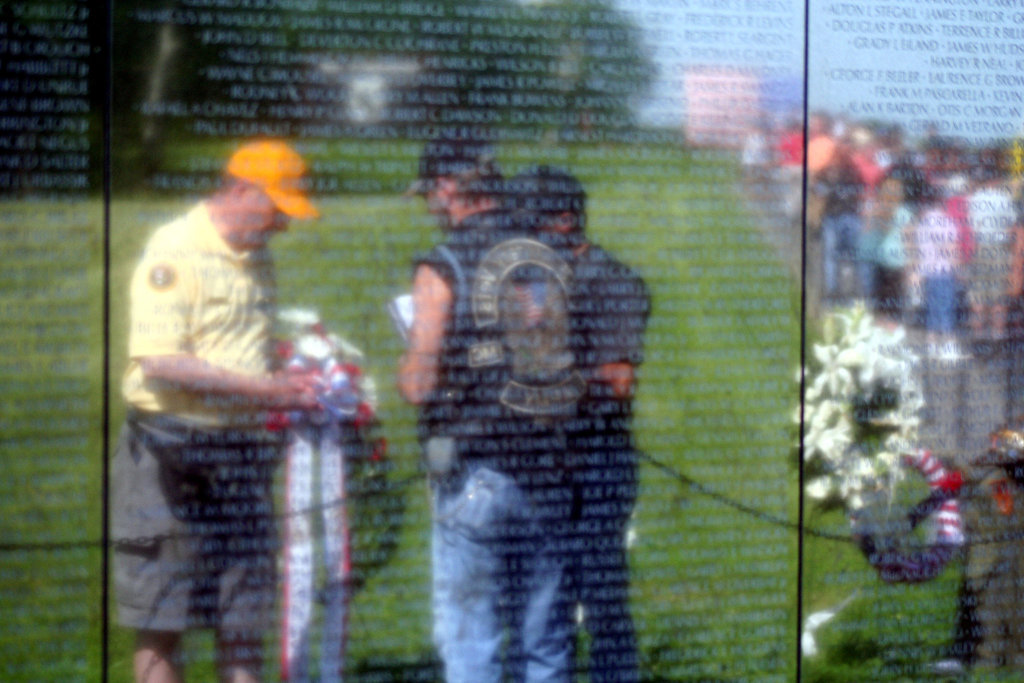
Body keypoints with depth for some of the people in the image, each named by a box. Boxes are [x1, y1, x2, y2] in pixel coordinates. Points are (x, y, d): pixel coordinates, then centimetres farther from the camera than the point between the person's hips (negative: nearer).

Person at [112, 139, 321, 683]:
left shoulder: (256, 259, 14)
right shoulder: (174, 252, -11)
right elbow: (160, 361, -21)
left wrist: (291, 388, 5)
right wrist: (263, 389, -21)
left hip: (243, 451, 7)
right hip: (171, 451, -7)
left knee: (245, 610, 9)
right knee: (160, 616, 0)